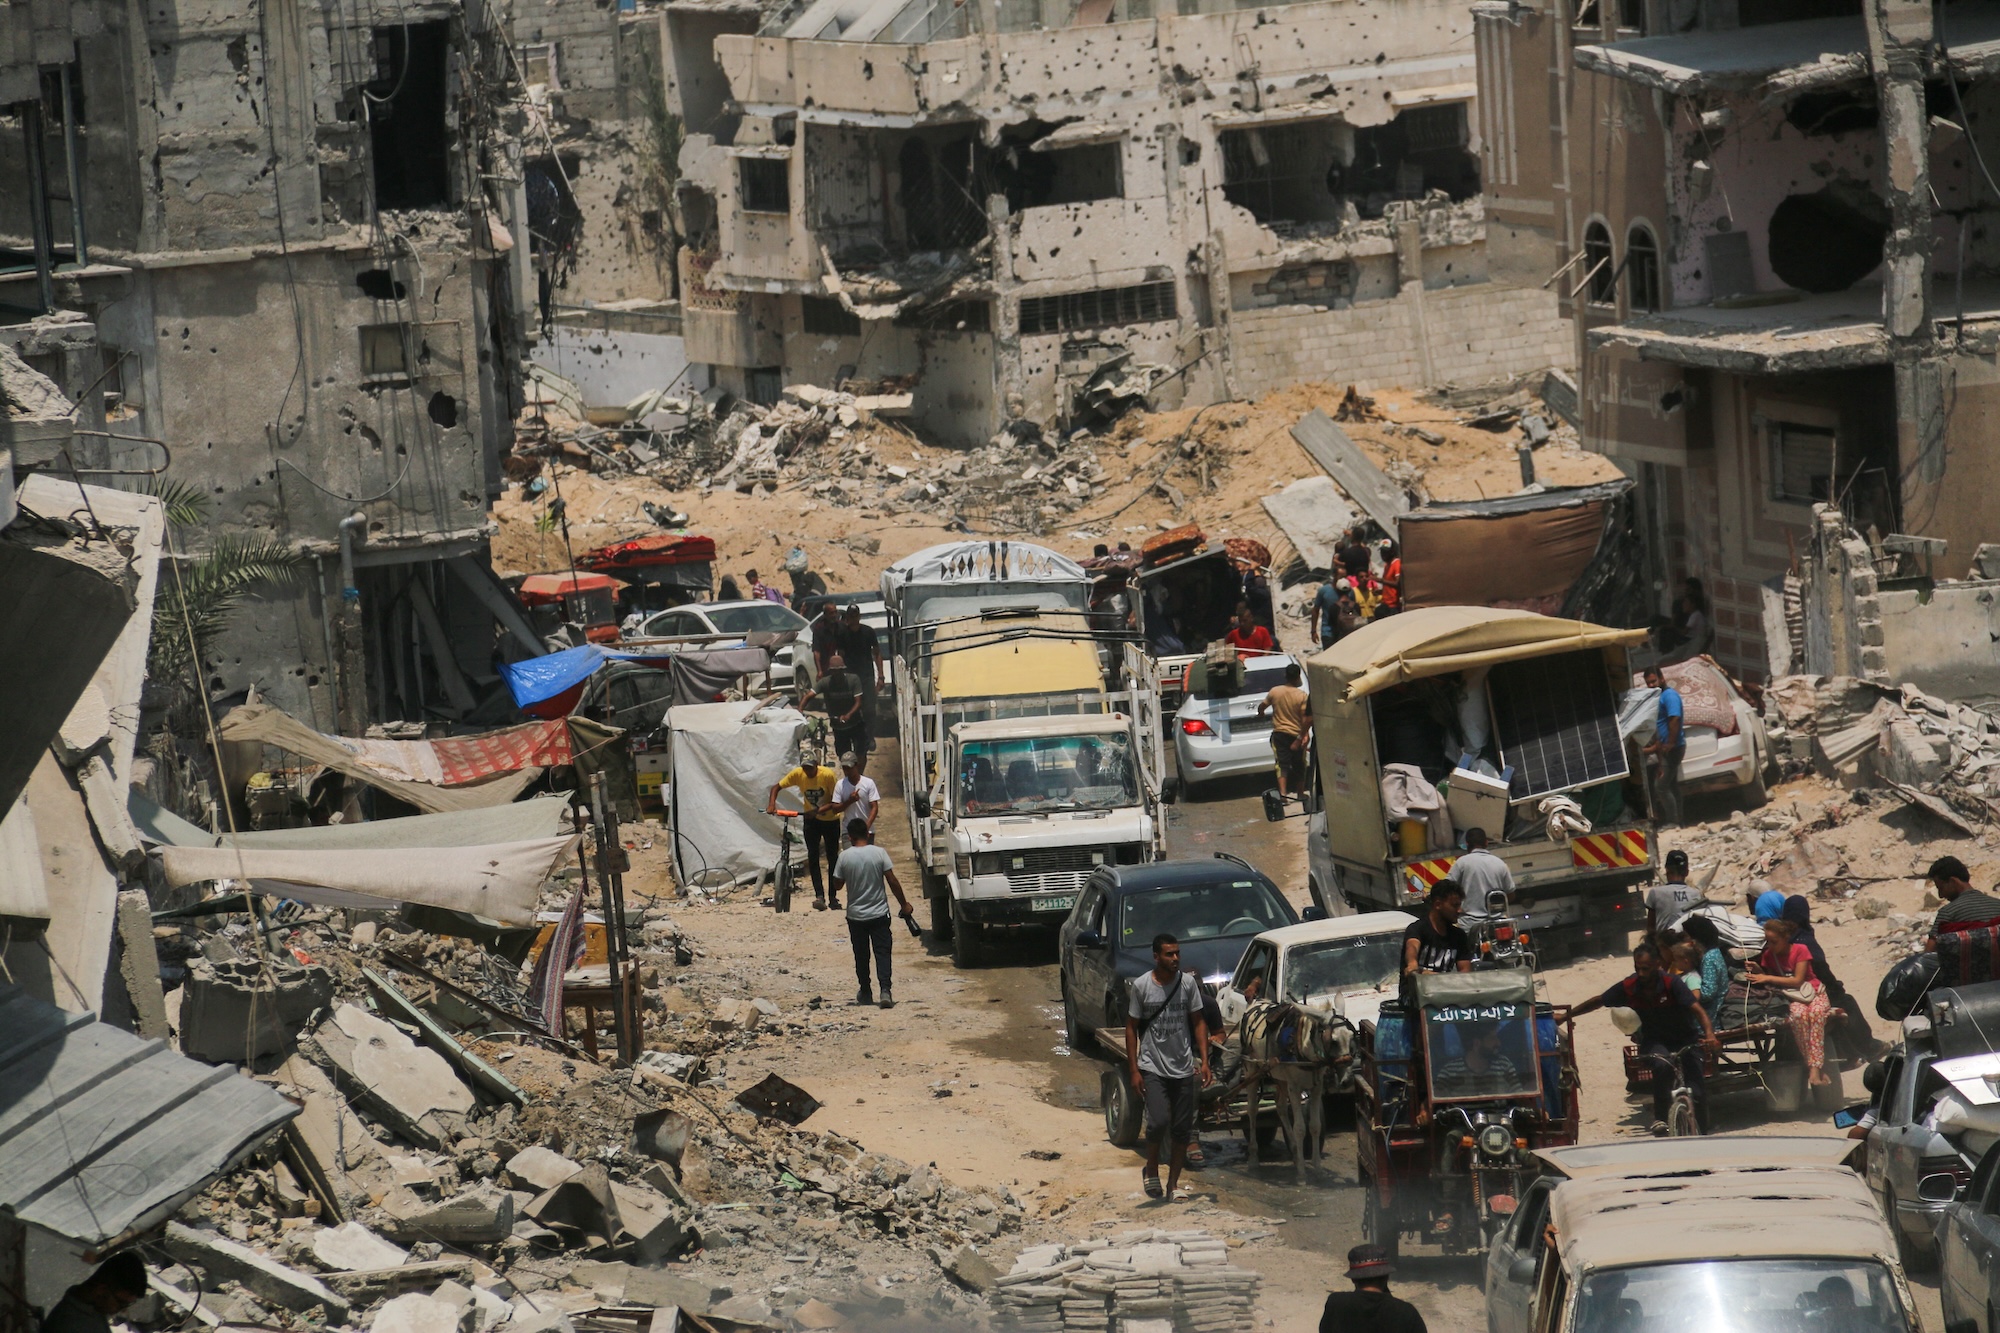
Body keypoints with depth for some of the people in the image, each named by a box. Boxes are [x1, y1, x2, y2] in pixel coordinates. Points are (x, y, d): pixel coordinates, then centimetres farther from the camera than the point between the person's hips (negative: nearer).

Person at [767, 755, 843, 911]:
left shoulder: (827, 775, -22)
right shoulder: (797, 774, -14)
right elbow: (777, 787, -4)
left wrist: (820, 810, -35)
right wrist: (772, 804, -22)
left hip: (830, 820, -2)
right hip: (811, 820, 2)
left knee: (832, 858, 3)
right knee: (813, 857, -10)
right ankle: (819, 896, -13)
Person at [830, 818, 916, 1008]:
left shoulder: (845, 857, -8)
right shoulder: (879, 853, -8)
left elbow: (837, 885, 1)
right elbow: (892, 881, -8)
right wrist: (904, 904, 2)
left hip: (856, 915, 0)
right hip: (879, 914, 0)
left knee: (861, 955, 14)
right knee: (882, 953, 0)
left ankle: (865, 993, 21)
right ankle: (886, 990, -16)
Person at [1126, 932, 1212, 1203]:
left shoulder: (1188, 983, 0)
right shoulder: (1141, 985, -6)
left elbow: (1198, 1022, 6)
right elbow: (1131, 1027, -1)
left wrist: (1204, 1061, -2)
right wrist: (1134, 1070, -5)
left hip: (1183, 1068, 3)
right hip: (1152, 1068, -3)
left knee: (1183, 1129, 4)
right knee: (1158, 1121, -17)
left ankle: (1173, 1182, 17)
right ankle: (1151, 1170, 8)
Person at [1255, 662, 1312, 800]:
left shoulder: (1275, 692, -5)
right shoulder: (1303, 696, -13)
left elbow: (1262, 707, 10)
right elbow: (1306, 719, -19)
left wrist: (1261, 713, 33)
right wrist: (1303, 735, -11)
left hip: (1279, 733, 1)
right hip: (1296, 735, -1)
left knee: (1282, 764, -3)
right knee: (1299, 766, 15)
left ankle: (1283, 793, -21)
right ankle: (1300, 793, 27)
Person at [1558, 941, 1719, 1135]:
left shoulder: (1672, 983, -22)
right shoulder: (1628, 987, -12)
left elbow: (1697, 1009, -31)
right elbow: (1597, 1002, 3)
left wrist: (1709, 1034, -48)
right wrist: (1565, 1016, 7)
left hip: (1686, 1039, -1)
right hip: (1654, 1041, 1)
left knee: (1696, 1091, -15)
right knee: (1663, 1065, -34)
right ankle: (1660, 1117, -20)